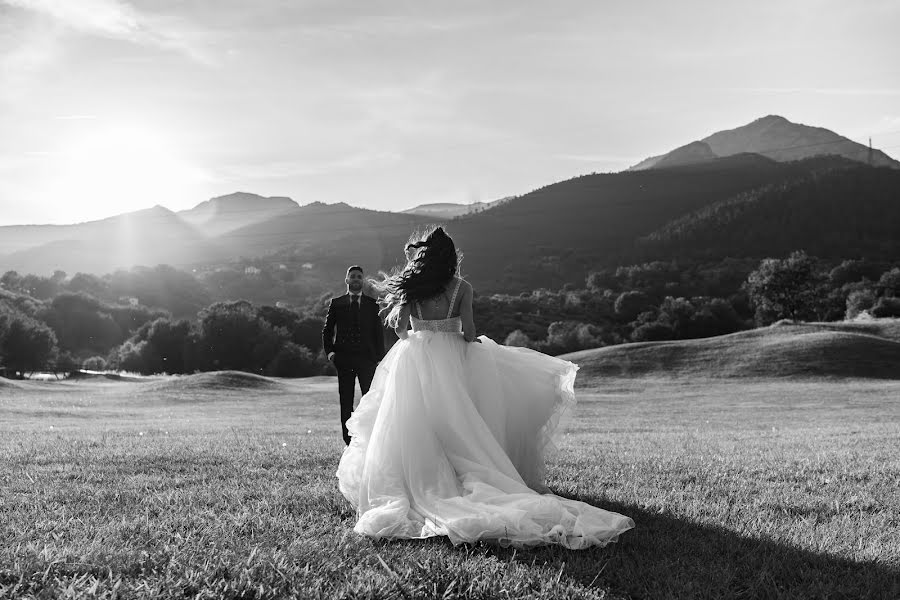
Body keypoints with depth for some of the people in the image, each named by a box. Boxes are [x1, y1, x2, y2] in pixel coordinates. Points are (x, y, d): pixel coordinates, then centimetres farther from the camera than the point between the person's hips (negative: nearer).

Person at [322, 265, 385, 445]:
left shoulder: (372, 304, 8)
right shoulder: (336, 303, 9)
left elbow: (378, 332, 8)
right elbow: (327, 330, 13)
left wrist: (380, 358, 0)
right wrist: (330, 352, -1)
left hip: (367, 358, -1)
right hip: (344, 359, 1)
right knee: (346, 402, 4)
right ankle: (349, 442, 9)